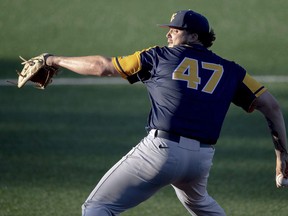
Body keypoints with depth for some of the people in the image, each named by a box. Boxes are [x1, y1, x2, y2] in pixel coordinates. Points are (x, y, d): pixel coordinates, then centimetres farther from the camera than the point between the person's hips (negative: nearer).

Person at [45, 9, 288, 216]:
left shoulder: (159, 56, 10)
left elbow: (102, 66, 12)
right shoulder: (229, 70, 16)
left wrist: (57, 60, 25)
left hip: (162, 150, -5)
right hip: (202, 159, 5)